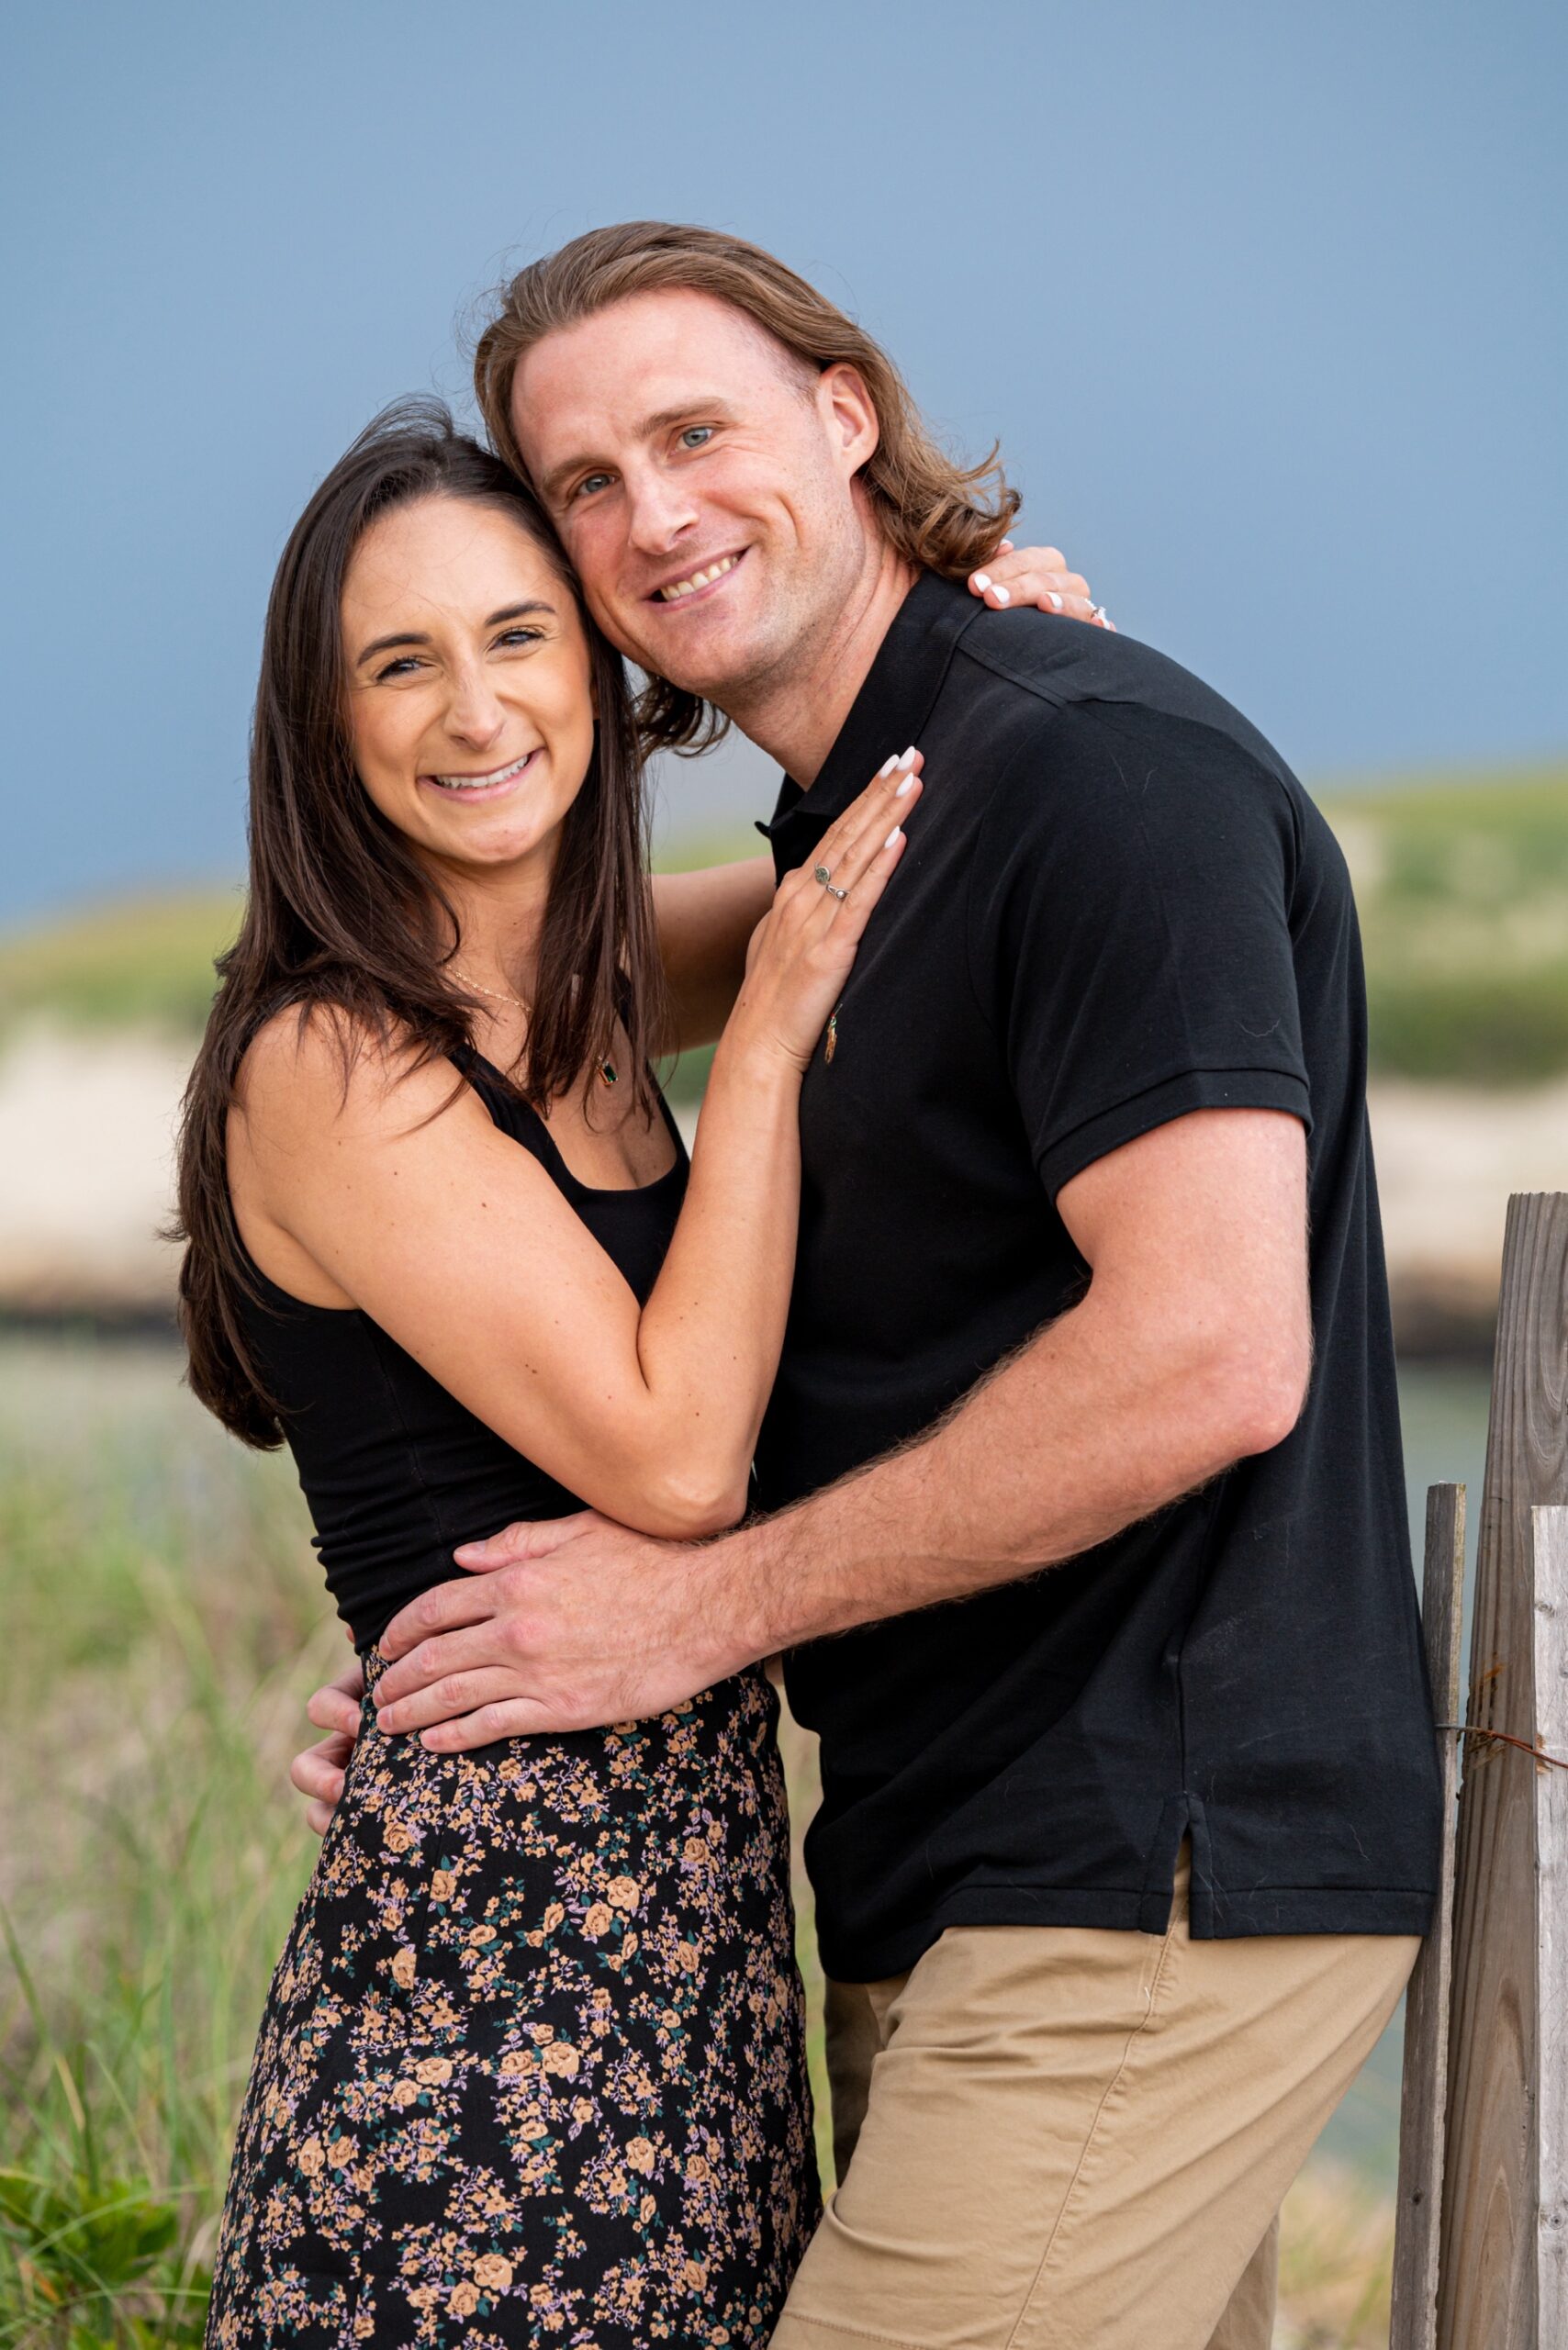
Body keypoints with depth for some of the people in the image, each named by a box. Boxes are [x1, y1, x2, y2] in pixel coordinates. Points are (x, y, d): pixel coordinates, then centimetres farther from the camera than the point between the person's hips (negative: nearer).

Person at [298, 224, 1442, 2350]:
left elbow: (1207, 1353, -23)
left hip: (1154, 1885, -9)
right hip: (970, 1881, 9)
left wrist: (715, 1603, -14)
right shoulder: (848, 844, 18)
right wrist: (478, 1685, 11)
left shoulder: (1096, 765, -13)